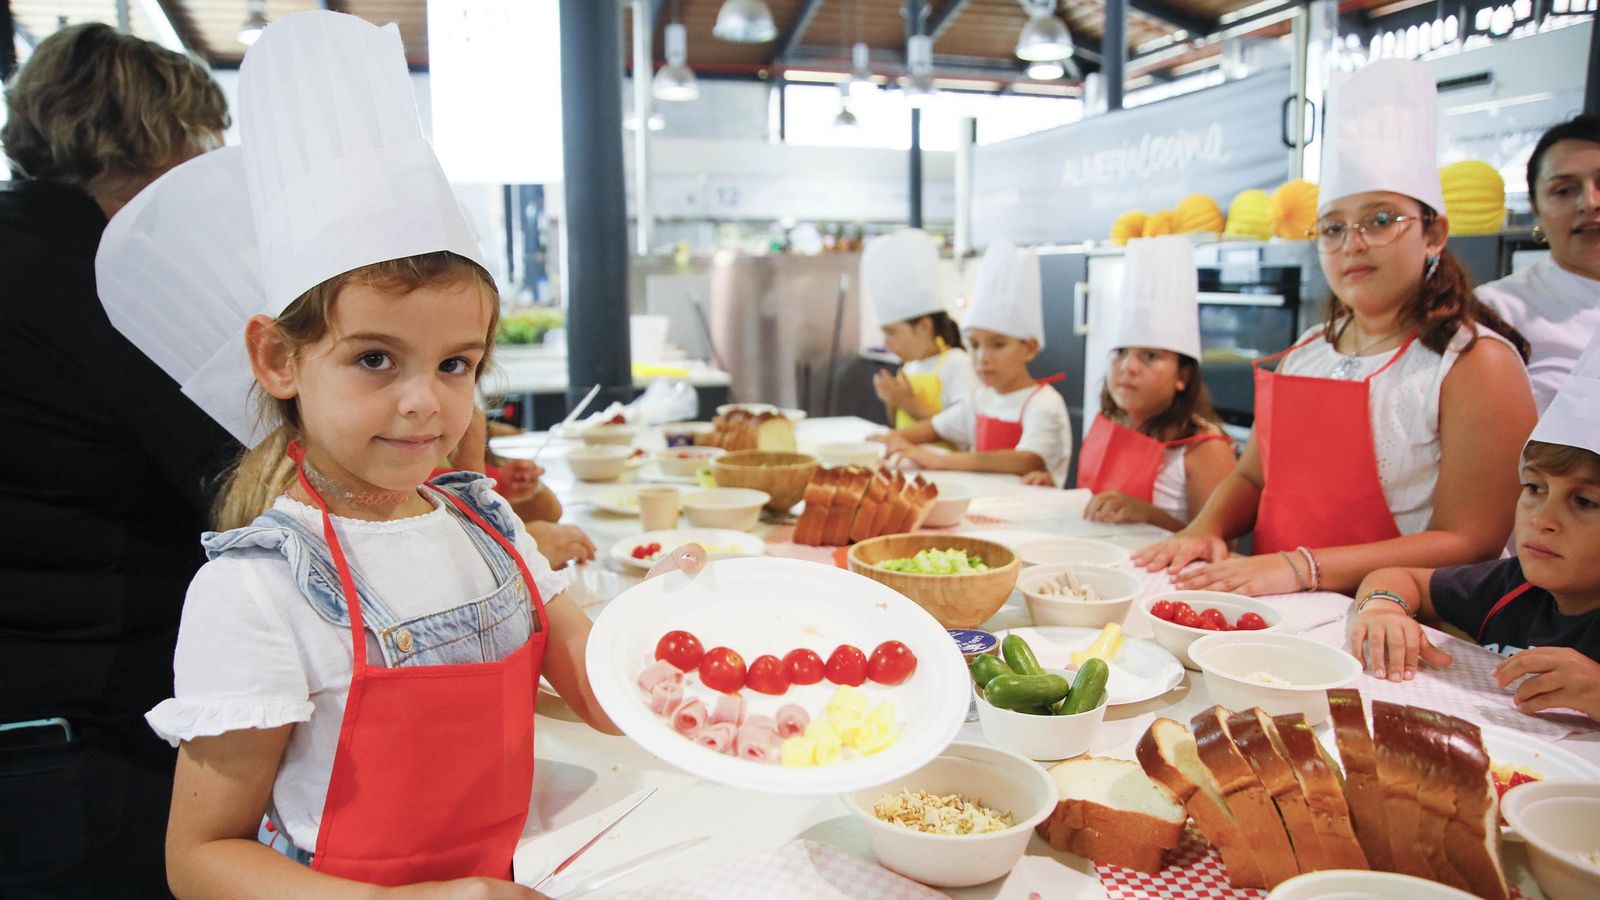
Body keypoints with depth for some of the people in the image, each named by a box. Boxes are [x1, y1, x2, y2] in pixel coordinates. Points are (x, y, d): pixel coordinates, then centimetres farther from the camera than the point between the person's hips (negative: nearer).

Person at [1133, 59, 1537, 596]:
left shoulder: (1476, 362, -6)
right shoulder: (1306, 352, 14)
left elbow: (1469, 545, -13)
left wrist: (1303, 567, -22)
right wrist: (1205, 529, -2)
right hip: (1277, 611, 7)